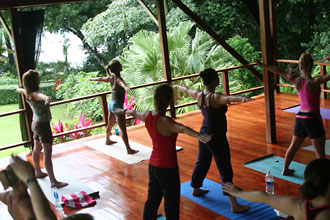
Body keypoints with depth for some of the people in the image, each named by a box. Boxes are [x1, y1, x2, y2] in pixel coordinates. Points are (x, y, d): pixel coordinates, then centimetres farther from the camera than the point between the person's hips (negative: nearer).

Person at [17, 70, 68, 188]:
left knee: (37, 149, 24)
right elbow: (40, 95, -52)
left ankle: (38, 172, 43)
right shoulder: (35, 94, -26)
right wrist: (46, 98, -75)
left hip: (36, 123, 10)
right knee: (47, 153, -10)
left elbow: (19, 90, 27)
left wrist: (19, 88, 52)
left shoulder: (27, 92, 2)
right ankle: (53, 181, -10)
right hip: (43, 124, -10)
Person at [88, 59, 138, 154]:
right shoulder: (118, 78, -19)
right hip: (117, 105, -9)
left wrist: (91, 79, 45)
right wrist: (125, 87, -69)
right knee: (123, 129, -9)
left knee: (110, 124, 28)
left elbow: (100, 78, 24)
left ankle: (107, 140, 49)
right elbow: (121, 83, -44)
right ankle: (129, 149, -10)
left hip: (111, 103, 9)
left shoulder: (110, 78, 6)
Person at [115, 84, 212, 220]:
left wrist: (124, 111, 40)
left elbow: (134, 113, 19)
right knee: (171, 203, 6)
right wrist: (198, 136, -61)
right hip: (167, 168, -8)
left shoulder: (147, 116, -3)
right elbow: (182, 128, -45)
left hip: (153, 165, 8)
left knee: (152, 199, 23)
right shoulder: (164, 121, -26)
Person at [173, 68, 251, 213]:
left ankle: (196, 189, 48)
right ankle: (234, 205, -1)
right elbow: (228, 98, -45)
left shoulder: (198, 95, 1)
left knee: (202, 163, 27)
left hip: (204, 134, 9)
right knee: (226, 171, -5)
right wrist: (241, 98, -64)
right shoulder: (214, 97, -23)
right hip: (216, 137, -9)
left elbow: (187, 90, 22)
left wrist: (178, 86, 43)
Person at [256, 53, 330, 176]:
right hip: (313, 119, -6)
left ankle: (285, 170, 36)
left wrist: (262, 65, 19)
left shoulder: (296, 79, -2)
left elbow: (277, 71, 8)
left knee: (294, 147, 23)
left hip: (300, 118, 6)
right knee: (320, 154, 3)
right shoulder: (314, 82, -18)